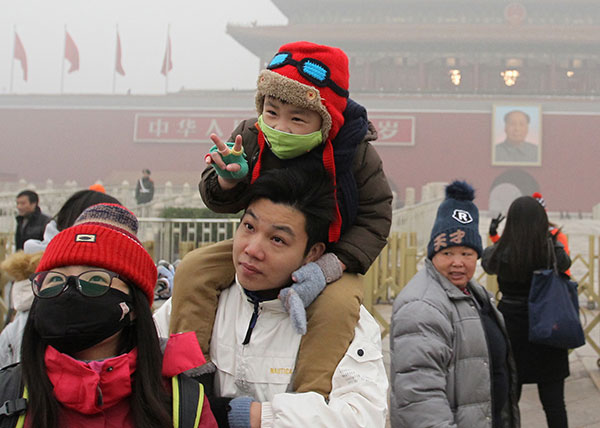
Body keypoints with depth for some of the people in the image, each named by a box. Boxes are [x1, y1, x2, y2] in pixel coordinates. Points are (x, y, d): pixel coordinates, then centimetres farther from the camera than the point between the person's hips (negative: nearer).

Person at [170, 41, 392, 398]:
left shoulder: (356, 154, -20)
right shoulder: (250, 138, -13)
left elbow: (375, 219, -15)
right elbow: (220, 201, -4)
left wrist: (330, 267, -30)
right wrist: (227, 180, -32)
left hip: (332, 256, -3)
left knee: (338, 305, -36)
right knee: (193, 269, -14)